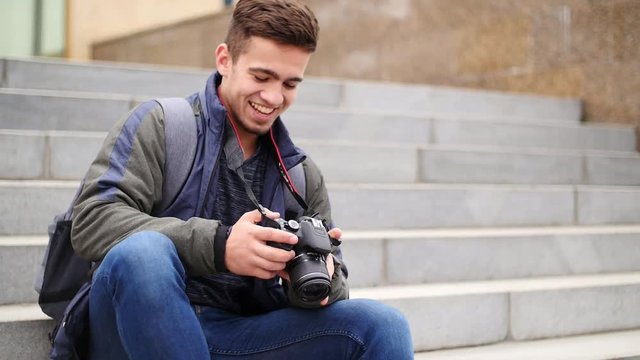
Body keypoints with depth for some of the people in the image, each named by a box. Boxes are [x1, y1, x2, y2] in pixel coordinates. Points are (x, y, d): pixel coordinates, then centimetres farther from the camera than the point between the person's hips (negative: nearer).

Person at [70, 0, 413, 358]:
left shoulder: (302, 173, 15)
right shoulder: (160, 125, 2)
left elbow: (335, 288, 13)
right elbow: (92, 220, -13)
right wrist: (217, 245, -26)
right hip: (135, 328, -2)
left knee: (382, 325, -18)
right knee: (143, 251, -36)